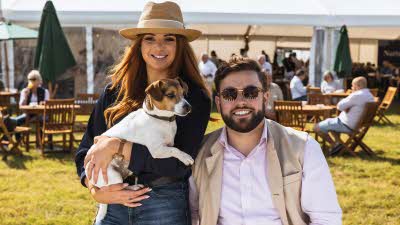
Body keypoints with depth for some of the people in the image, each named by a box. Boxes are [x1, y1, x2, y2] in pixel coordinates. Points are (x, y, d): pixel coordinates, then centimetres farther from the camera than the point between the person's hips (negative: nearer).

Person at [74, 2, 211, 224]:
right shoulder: (114, 93, 4)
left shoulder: (194, 97, -5)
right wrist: (95, 189, -12)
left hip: (166, 206, -2)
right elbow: (86, 151, 6)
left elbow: (181, 162, -15)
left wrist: (116, 146, -18)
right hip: (113, 204, 3)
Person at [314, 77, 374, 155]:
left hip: (347, 126, -10)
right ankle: (337, 142, 19)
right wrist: (346, 107, -2)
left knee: (317, 127, -5)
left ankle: (335, 145, 2)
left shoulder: (356, 95, -25)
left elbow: (339, 106, -19)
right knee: (331, 121, 34)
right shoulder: (370, 96, 5)